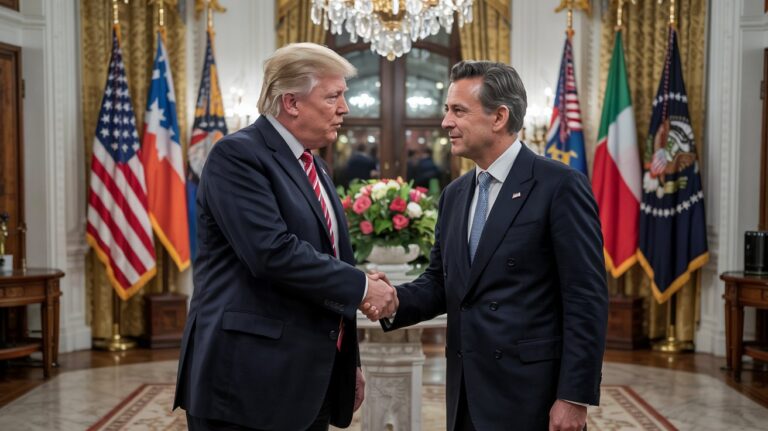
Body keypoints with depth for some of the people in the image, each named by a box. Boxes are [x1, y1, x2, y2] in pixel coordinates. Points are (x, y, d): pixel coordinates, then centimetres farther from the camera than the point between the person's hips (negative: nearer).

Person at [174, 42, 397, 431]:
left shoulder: (313, 167, 16)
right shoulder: (238, 155, -12)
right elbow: (272, 252, -24)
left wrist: (349, 362, 17)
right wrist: (361, 286, -16)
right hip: (249, 379, -8)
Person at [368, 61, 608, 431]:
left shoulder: (560, 186, -10)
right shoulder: (455, 194, 11)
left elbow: (586, 299, -13)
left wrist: (575, 396, -16)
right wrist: (395, 301, -7)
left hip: (530, 393, -6)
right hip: (467, 392, 6)